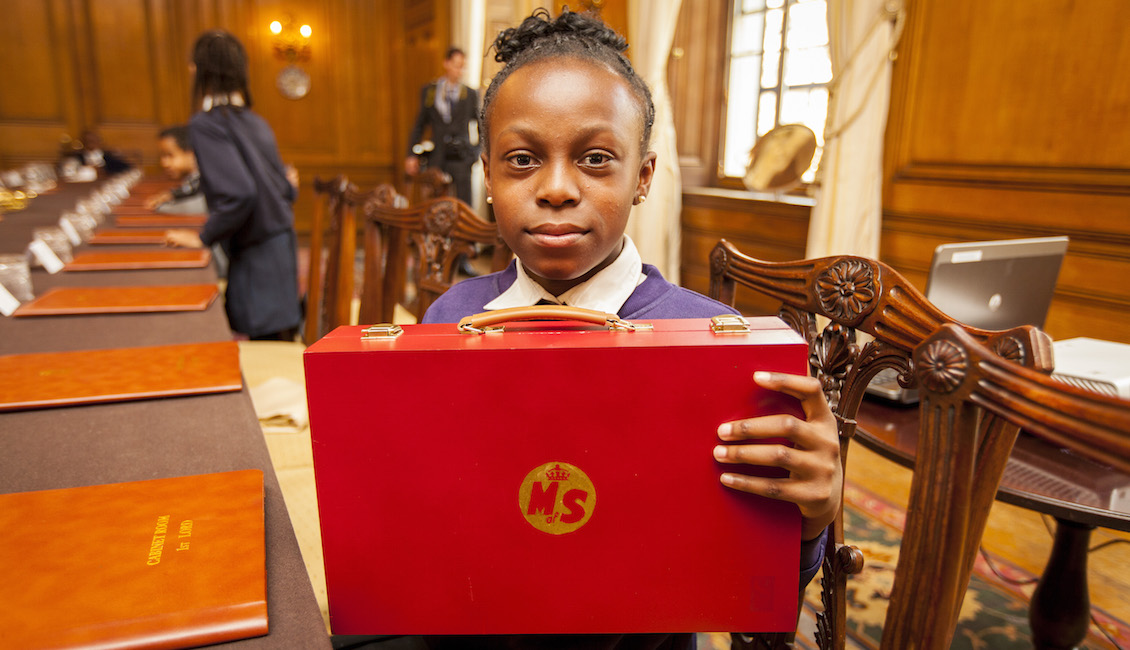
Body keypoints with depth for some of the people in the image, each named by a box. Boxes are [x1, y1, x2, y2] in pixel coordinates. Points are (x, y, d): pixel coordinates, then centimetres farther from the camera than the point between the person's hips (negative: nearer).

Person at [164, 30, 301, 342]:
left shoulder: (206, 124, -13)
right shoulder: (255, 121, 9)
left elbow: (239, 193, -26)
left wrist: (204, 237, -11)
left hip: (256, 256, -8)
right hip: (282, 244, 8)